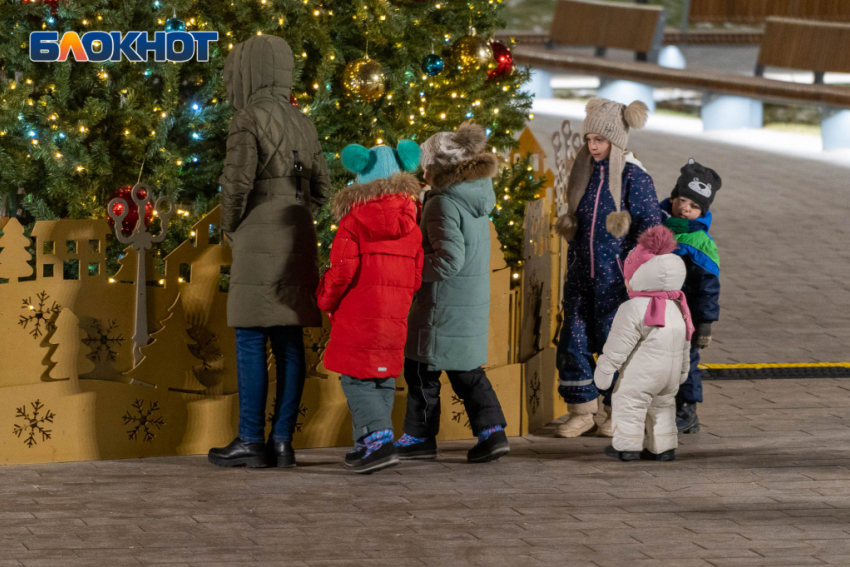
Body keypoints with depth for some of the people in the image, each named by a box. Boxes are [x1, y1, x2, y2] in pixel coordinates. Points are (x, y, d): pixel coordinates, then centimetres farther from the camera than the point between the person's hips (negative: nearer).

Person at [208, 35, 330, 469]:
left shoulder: (248, 119, -9)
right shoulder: (301, 123, 14)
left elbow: (237, 182, -16)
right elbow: (320, 187, 17)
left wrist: (230, 228, 1)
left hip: (259, 239, -7)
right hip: (298, 240, 7)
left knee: (251, 341, -4)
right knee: (288, 343, 5)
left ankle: (250, 441, -5)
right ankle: (282, 441, 5)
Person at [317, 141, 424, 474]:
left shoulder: (353, 220, -9)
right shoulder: (411, 221, 5)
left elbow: (342, 271, -13)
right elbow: (418, 271, 7)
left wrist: (327, 302, 5)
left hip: (358, 315, -5)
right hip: (395, 315, 5)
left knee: (357, 380, -2)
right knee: (383, 380, 14)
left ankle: (378, 440, -18)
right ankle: (368, 445, 16)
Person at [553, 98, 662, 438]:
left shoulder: (633, 177, -8)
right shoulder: (584, 173, 10)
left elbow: (650, 226, -9)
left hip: (615, 278, -6)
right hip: (581, 276, 6)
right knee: (573, 340, 2)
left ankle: (617, 413, 14)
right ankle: (582, 412, 12)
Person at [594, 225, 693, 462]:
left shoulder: (633, 310, -17)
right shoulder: (678, 308, 7)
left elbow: (618, 346, -15)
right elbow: (685, 344, 16)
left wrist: (604, 370, -7)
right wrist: (682, 370, 27)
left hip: (640, 375, -7)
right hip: (670, 375, 7)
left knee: (629, 404, 4)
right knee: (663, 405, 19)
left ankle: (627, 446, 6)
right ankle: (664, 446, 20)